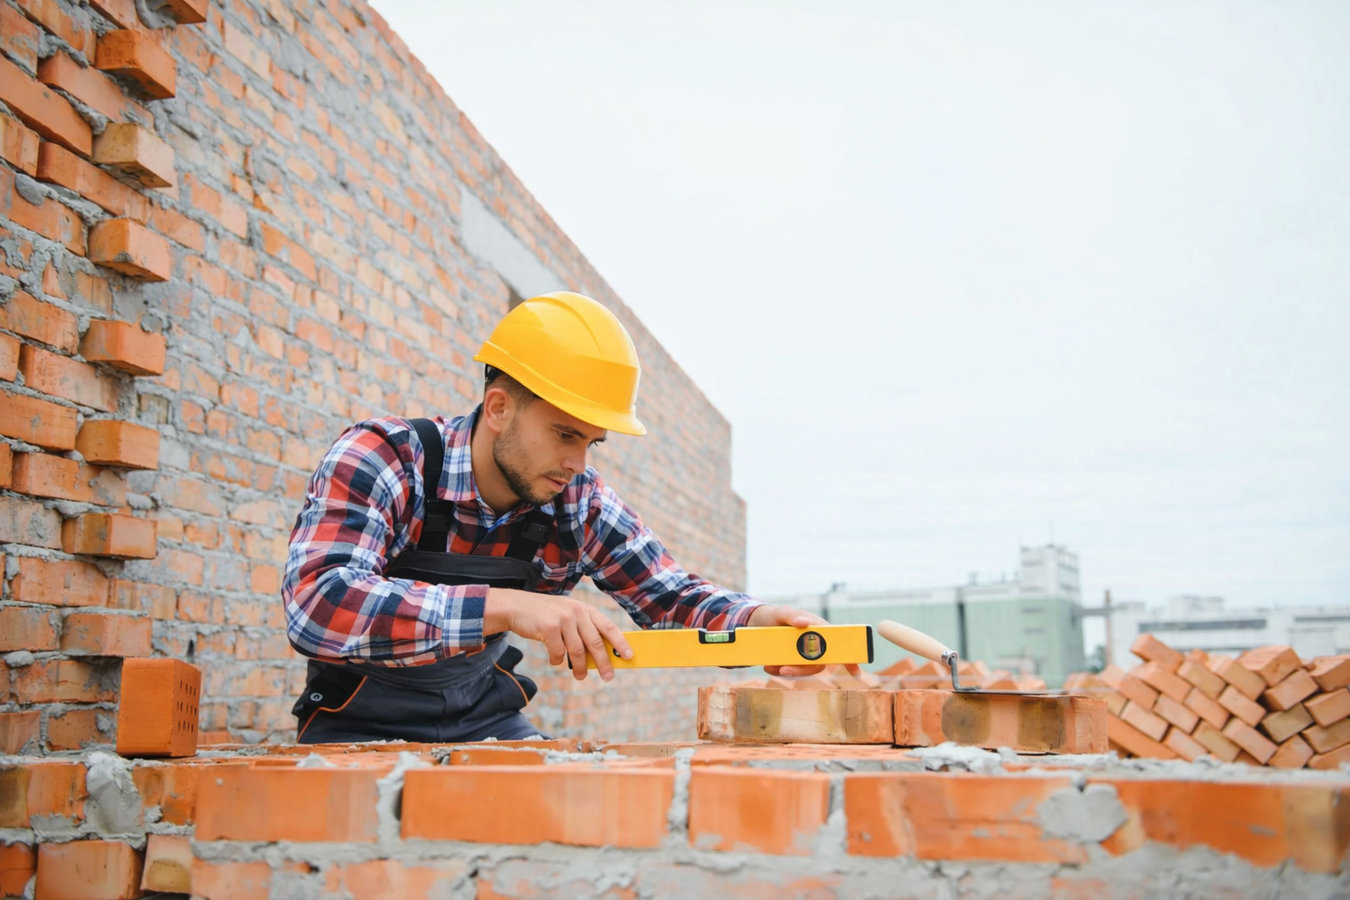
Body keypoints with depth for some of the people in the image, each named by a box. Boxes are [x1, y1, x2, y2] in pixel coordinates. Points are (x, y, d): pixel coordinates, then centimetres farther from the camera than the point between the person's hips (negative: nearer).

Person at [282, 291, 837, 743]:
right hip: (361, 727, -4)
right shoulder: (378, 459, -22)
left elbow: (671, 598, 0)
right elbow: (317, 606, -37)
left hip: (485, 723, 4)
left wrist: (756, 622, -23)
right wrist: (505, 607, -46)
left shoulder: (579, 504, -8)